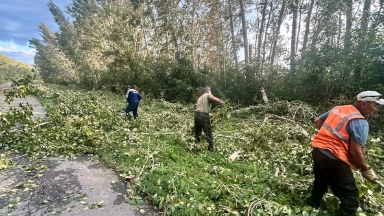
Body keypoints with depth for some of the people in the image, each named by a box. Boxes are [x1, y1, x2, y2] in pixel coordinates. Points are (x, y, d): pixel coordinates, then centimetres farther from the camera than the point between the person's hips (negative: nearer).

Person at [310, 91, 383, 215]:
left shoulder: (337, 109, 9)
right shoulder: (360, 122, -13)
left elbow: (317, 121, 20)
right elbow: (355, 151, -16)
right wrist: (365, 169, -1)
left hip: (317, 151, 9)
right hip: (333, 158, -9)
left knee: (320, 183, 31)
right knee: (351, 198, 4)